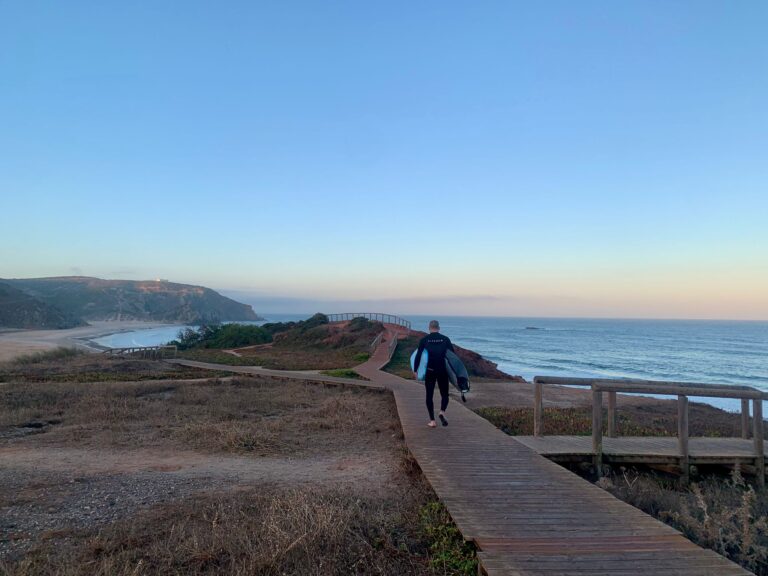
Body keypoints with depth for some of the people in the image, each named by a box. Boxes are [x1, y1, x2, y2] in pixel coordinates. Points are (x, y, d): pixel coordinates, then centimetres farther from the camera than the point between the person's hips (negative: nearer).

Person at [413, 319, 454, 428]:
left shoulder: (424, 340, -1)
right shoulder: (445, 339, 2)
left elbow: (418, 356, -4)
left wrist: (415, 370, 3)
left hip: (429, 371, 0)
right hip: (442, 371, 0)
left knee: (429, 395, 10)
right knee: (444, 394, 13)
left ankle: (432, 421, 9)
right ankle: (442, 412, -13)